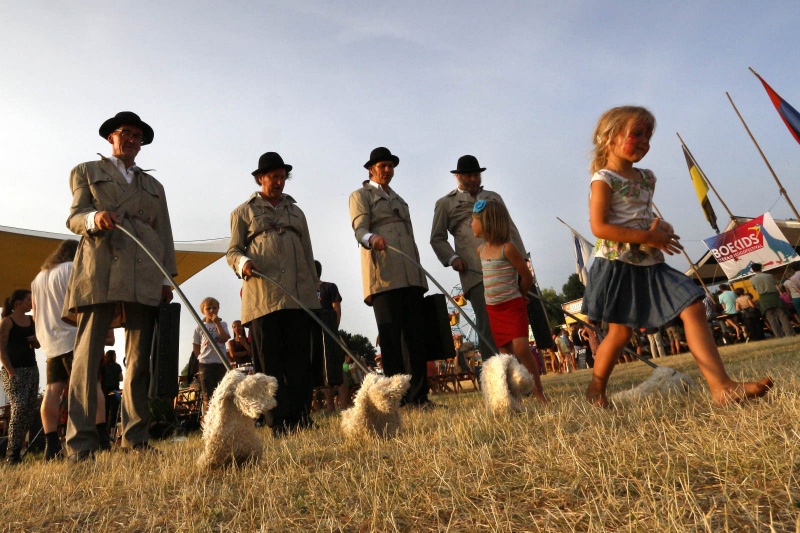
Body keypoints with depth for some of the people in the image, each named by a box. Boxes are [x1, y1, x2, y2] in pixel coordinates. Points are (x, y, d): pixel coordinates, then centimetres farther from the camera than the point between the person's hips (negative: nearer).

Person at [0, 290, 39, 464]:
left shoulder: (31, 320, 13)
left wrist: (35, 339, -2)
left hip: (32, 369, 7)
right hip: (14, 370, -7)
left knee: (30, 411, 4)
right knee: (19, 407, -18)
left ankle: (16, 450, 12)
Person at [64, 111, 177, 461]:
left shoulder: (153, 185, 27)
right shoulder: (86, 172, 20)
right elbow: (74, 217, 8)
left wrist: (167, 278, 8)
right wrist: (94, 217, -16)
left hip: (144, 276, 3)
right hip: (99, 271, -2)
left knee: (140, 359, -1)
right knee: (87, 355, -8)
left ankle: (135, 438, 3)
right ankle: (80, 444, -5)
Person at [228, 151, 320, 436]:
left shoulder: (296, 212, 25)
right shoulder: (243, 212, 15)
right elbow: (232, 251, 10)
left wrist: (315, 288, 15)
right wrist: (243, 263, -14)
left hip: (299, 295, 3)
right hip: (262, 296, -3)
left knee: (299, 360, -1)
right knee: (270, 361, -4)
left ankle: (300, 418, 4)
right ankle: (280, 423, 1)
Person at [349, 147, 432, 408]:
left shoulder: (399, 200, 29)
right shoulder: (360, 195, 10)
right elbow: (360, 229, -8)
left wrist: (419, 272, 20)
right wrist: (372, 238, -31)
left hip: (410, 275, 6)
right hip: (383, 275, -6)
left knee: (415, 334, 1)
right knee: (391, 335, -8)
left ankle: (418, 395, 5)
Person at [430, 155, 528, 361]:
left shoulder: (494, 197, 25)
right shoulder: (445, 203, 15)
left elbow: (510, 229, 21)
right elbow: (437, 238, 12)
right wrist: (452, 258, -5)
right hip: (475, 271, -3)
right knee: (488, 323, -7)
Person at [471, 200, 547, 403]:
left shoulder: (508, 248, -12)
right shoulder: (481, 249, 8)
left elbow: (527, 276, -4)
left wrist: (518, 296, 9)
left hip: (513, 306, -6)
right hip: (493, 309, 6)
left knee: (521, 348, -16)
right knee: (506, 353, 6)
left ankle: (538, 390, -1)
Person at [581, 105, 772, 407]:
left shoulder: (647, 178, 14)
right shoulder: (604, 180, -9)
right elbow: (599, 227, -18)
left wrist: (662, 227, 2)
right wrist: (648, 238, -20)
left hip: (650, 264, 7)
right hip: (619, 266, -7)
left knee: (694, 308, -6)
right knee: (621, 332, 1)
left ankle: (722, 386, -5)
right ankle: (595, 389, 22)